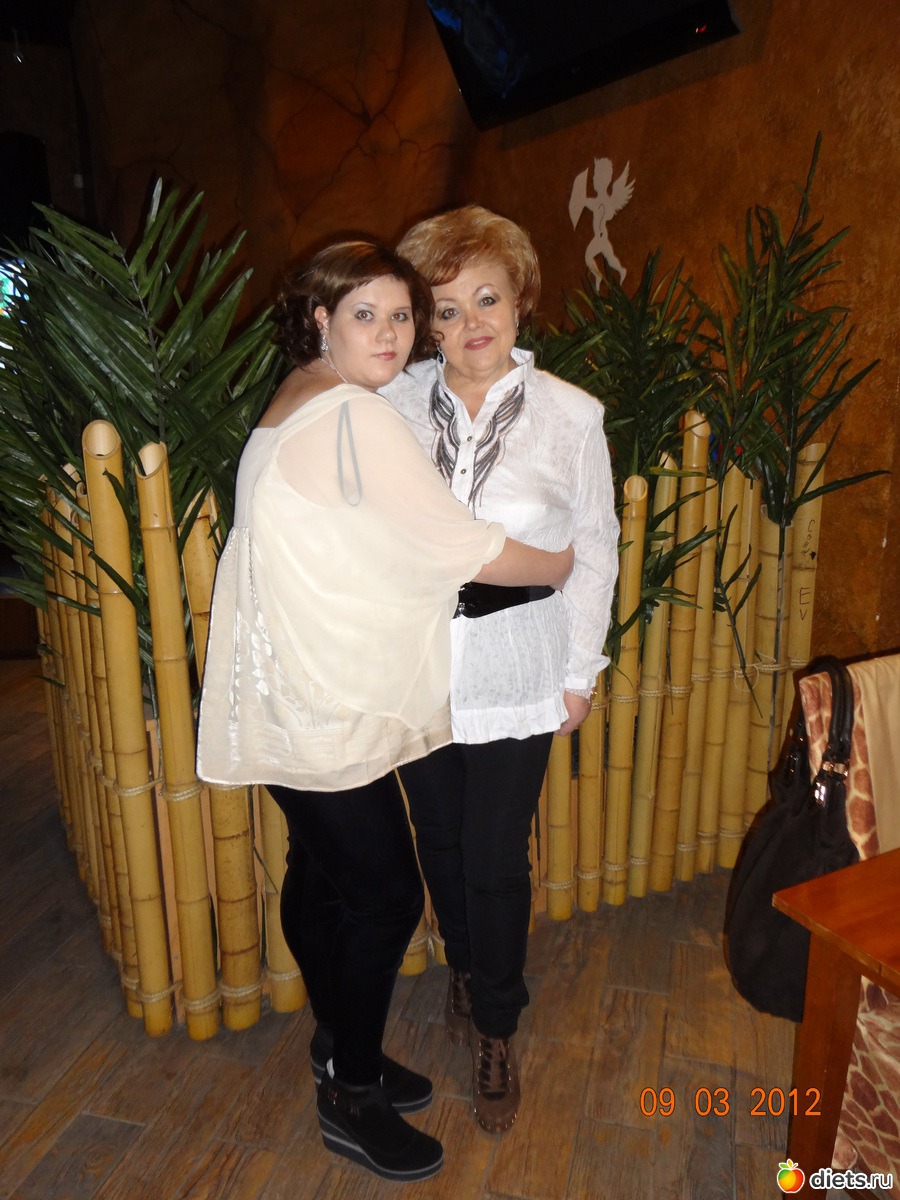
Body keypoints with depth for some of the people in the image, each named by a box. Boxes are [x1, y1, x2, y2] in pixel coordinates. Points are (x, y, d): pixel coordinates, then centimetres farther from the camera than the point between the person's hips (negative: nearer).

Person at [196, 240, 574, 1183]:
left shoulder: (299, 405, 14)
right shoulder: (354, 419, -19)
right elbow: (461, 548, -17)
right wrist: (566, 564, 0)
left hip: (294, 692, 10)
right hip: (323, 707, -10)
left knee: (321, 874, 21)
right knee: (386, 894, 3)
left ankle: (340, 1047, 42)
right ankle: (352, 1099, 25)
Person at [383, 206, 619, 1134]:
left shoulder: (570, 415, -7)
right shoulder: (394, 404, -5)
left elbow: (594, 551, 0)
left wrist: (580, 672, 2)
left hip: (514, 681, -2)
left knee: (496, 864, 7)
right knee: (439, 843, 19)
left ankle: (496, 1032, 34)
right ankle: (463, 968, 50)